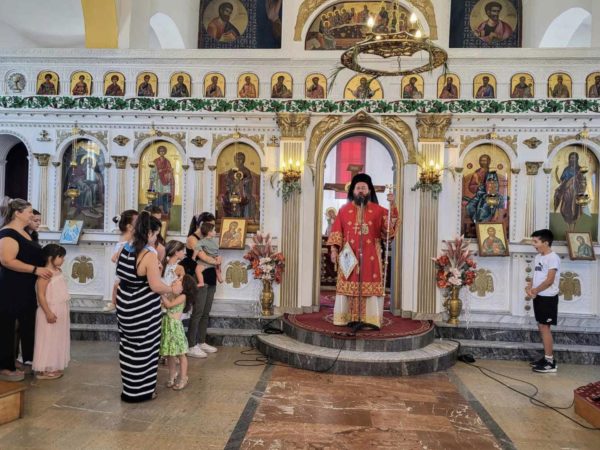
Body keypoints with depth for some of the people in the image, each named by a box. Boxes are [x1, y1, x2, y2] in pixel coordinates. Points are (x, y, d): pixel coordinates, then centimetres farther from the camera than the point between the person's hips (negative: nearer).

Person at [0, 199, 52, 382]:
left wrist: (44, 267, 16)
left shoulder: (25, 233, 13)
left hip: (26, 290, 10)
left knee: (28, 324, 16)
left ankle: (29, 358, 28)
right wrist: (35, 269, -26)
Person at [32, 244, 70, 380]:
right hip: (50, 311, -9)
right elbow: (41, 295, -21)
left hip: (60, 311, 9)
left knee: (57, 339, 15)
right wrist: (48, 312, -24)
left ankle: (53, 366, 25)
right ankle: (43, 370, 9)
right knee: (48, 340, -1)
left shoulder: (58, 271, 9)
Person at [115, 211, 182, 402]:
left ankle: (130, 387, 34)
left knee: (128, 346, 18)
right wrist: (173, 289, -6)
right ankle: (140, 390, 20)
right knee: (143, 348, 7)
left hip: (126, 304, 8)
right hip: (143, 309, -8)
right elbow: (156, 286, -23)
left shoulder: (125, 248, 2)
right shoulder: (149, 255, -22)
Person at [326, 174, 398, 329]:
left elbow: (390, 226, -8)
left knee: (370, 287, -3)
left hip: (370, 257, -1)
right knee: (349, 286, 1)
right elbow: (336, 231, 6)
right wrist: (334, 249, -5)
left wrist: (392, 205, -20)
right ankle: (350, 318, 7)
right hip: (349, 256, 1)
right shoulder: (344, 210, 9)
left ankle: (370, 320, 2)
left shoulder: (378, 210, 6)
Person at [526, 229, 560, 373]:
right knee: (541, 326, 12)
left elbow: (549, 280, -20)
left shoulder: (553, 258, -15)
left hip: (548, 298, -8)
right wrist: (529, 287, -4)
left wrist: (534, 291, -13)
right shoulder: (538, 257, 12)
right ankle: (547, 357, 21)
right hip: (539, 297, 9)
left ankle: (550, 362, 1)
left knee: (544, 327, -6)